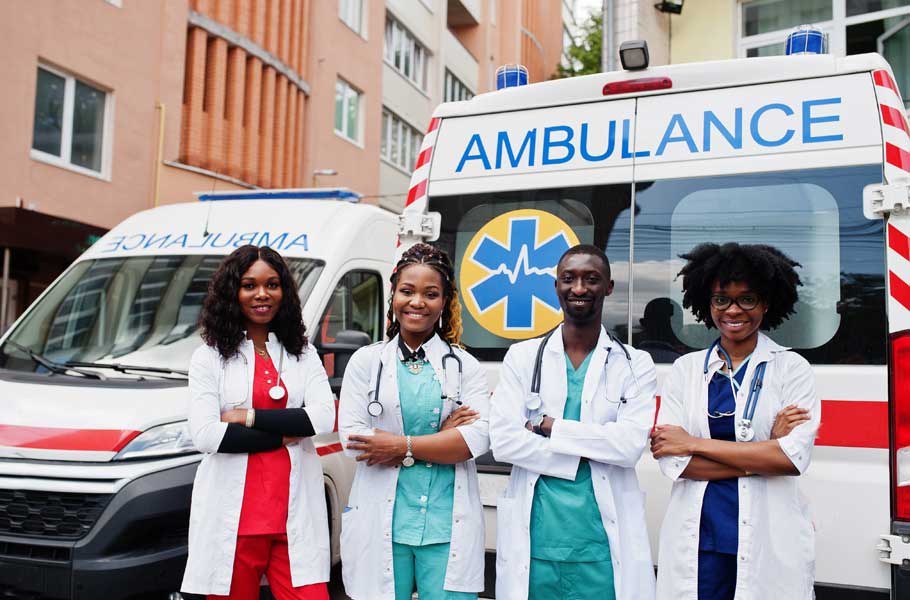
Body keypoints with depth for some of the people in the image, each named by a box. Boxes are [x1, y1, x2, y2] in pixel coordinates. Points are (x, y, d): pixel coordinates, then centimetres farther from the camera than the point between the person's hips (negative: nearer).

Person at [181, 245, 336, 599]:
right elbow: (205, 435, -10)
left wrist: (248, 416, -9)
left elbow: (324, 418, -5)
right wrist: (284, 435, -8)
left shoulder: (303, 355, 11)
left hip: (296, 515, 2)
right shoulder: (209, 357, 4)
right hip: (232, 517, -1)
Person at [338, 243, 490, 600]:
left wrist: (401, 445, -13)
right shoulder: (366, 361, 6)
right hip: (382, 522, 0)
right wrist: (441, 440, -7)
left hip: (449, 525, 0)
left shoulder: (465, 366, 6)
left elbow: (478, 437, -6)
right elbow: (351, 437, -5)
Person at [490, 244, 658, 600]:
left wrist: (548, 426, -11)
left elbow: (632, 443, -11)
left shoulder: (635, 365, 3)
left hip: (604, 544, -1)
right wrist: (584, 456, -10)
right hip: (534, 541, 1)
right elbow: (503, 441, -6)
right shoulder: (522, 357, 4)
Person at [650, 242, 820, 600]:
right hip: (696, 537, 1)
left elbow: (794, 457, -14)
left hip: (770, 539, -1)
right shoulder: (686, 369, 3)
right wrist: (764, 453, -13)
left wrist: (695, 443, -12)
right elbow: (672, 460, -6)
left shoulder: (792, 368, -1)